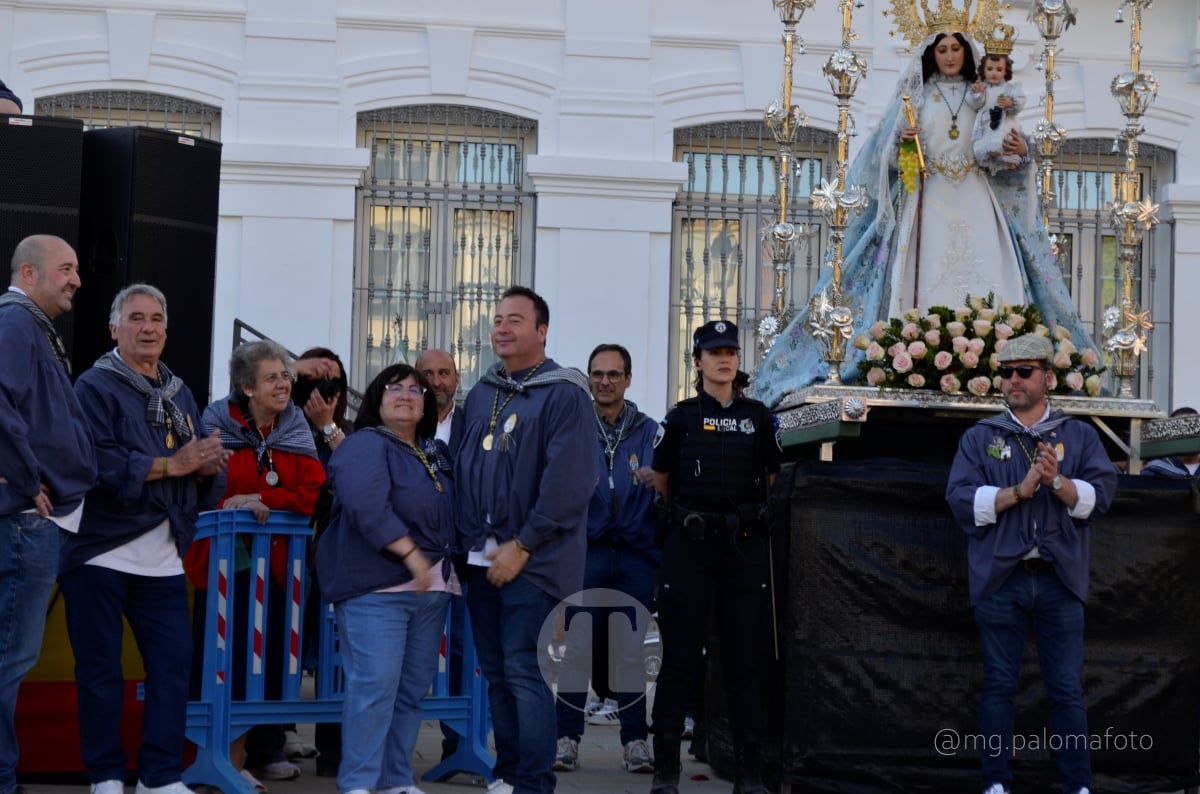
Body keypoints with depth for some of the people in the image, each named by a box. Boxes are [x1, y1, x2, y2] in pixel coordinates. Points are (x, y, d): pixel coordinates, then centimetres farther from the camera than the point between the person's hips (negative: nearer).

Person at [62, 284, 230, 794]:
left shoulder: (180, 395, 18)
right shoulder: (96, 386, -4)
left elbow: (203, 478, 16)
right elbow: (100, 463, -19)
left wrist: (210, 466, -7)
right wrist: (170, 466, -17)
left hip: (163, 557, 6)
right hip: (101, 553, -6)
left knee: (173, 662, 4)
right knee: (100, 667, 1)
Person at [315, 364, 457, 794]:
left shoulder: (437, 453, 18)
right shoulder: (364, 446, -6)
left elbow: (454, 510, 26)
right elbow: (368, 507, -20)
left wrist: (447, 566, 12)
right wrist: (411, 553, -22)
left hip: (432, 587, 8)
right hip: (376, 586, -8)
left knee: (413, 687, 9)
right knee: (375, 684, -13)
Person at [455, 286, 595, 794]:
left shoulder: (565, 395, -8)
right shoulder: (480, 395, 15)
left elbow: (569, 483, -15)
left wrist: (522, 547, -16)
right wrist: (468, 538, 9)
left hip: (534, 558, -7)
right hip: (482, 556, 7)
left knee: (524, 671, -9)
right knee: (495, 671, 11)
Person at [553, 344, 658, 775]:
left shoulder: (649, 432, 10)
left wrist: (657, 480, -20)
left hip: (636, 555, 1)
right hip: (587, 551, -1)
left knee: (631, 652, 1)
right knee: (578, 649, -4)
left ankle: (635, 740, 7)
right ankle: (567, 738, 2)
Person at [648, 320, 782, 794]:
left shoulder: (758, 417, 7)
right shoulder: (681, 417, 2)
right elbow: (661, 480, 12)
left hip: (744, 546, 2)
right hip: (689, 546, -2)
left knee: (744, 658, 3)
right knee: (680, 658, 1)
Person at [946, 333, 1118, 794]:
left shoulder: (1080, 435, 10)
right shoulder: (979, 437, 9)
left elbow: (1100, 495, -2)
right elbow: (961, 499, -4)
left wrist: (1057, 482, -18)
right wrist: (1020, 491, -13)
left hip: (1059, 579, 0)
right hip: (1000, 578, 0)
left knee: (1067, 688, 2)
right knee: (999, 686, 5)